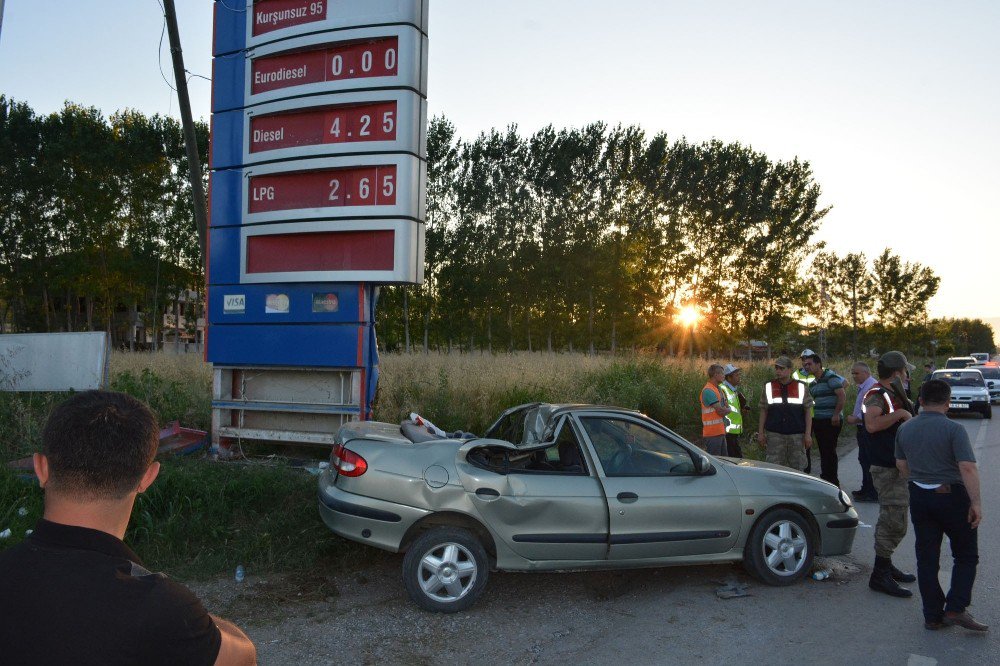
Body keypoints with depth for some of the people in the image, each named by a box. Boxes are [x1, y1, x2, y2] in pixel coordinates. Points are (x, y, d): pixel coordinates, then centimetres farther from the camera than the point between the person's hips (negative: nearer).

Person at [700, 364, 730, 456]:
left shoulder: (719, 389, 16)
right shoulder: (708, 391, -17)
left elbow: (727, 406, 17)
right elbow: (721, 411, -19)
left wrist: (725, 410, -4)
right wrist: (728, 410, 0)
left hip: (721, 431, 10)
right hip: (713, 433, -10)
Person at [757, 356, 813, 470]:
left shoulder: (801, 387, 5)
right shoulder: (769, 387, 7)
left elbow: (808, 411, 4)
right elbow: (763, 411, 8)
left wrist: (808, 434, -3)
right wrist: (761, 433, 3)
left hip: (797, 435, 0)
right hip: (774, 434, 0)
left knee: (796, 467, 6)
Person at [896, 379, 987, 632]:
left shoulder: (905, 429, 3)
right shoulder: (953, 430, -14)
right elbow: (968, 468, -21)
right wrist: (976, 502, -15)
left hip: (919, 497, 4)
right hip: (952, 496, -4)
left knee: (926, 558, 10)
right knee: (966, 556, 12)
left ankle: (933, 616, 14)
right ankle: (956, 609, 2)